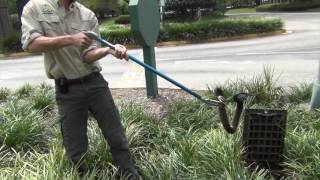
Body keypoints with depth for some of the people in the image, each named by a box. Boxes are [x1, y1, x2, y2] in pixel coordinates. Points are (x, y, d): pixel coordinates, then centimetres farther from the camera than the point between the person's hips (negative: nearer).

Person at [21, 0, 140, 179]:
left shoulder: (88, 15, 2)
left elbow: (88, 55, -6)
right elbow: (31, 44, -15)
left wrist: (109, 49, -27)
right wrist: (70, 39, -24)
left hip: (95, 82, 2)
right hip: (66, 89, -2)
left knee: (116, 133, 6)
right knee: (75, 146, 7)